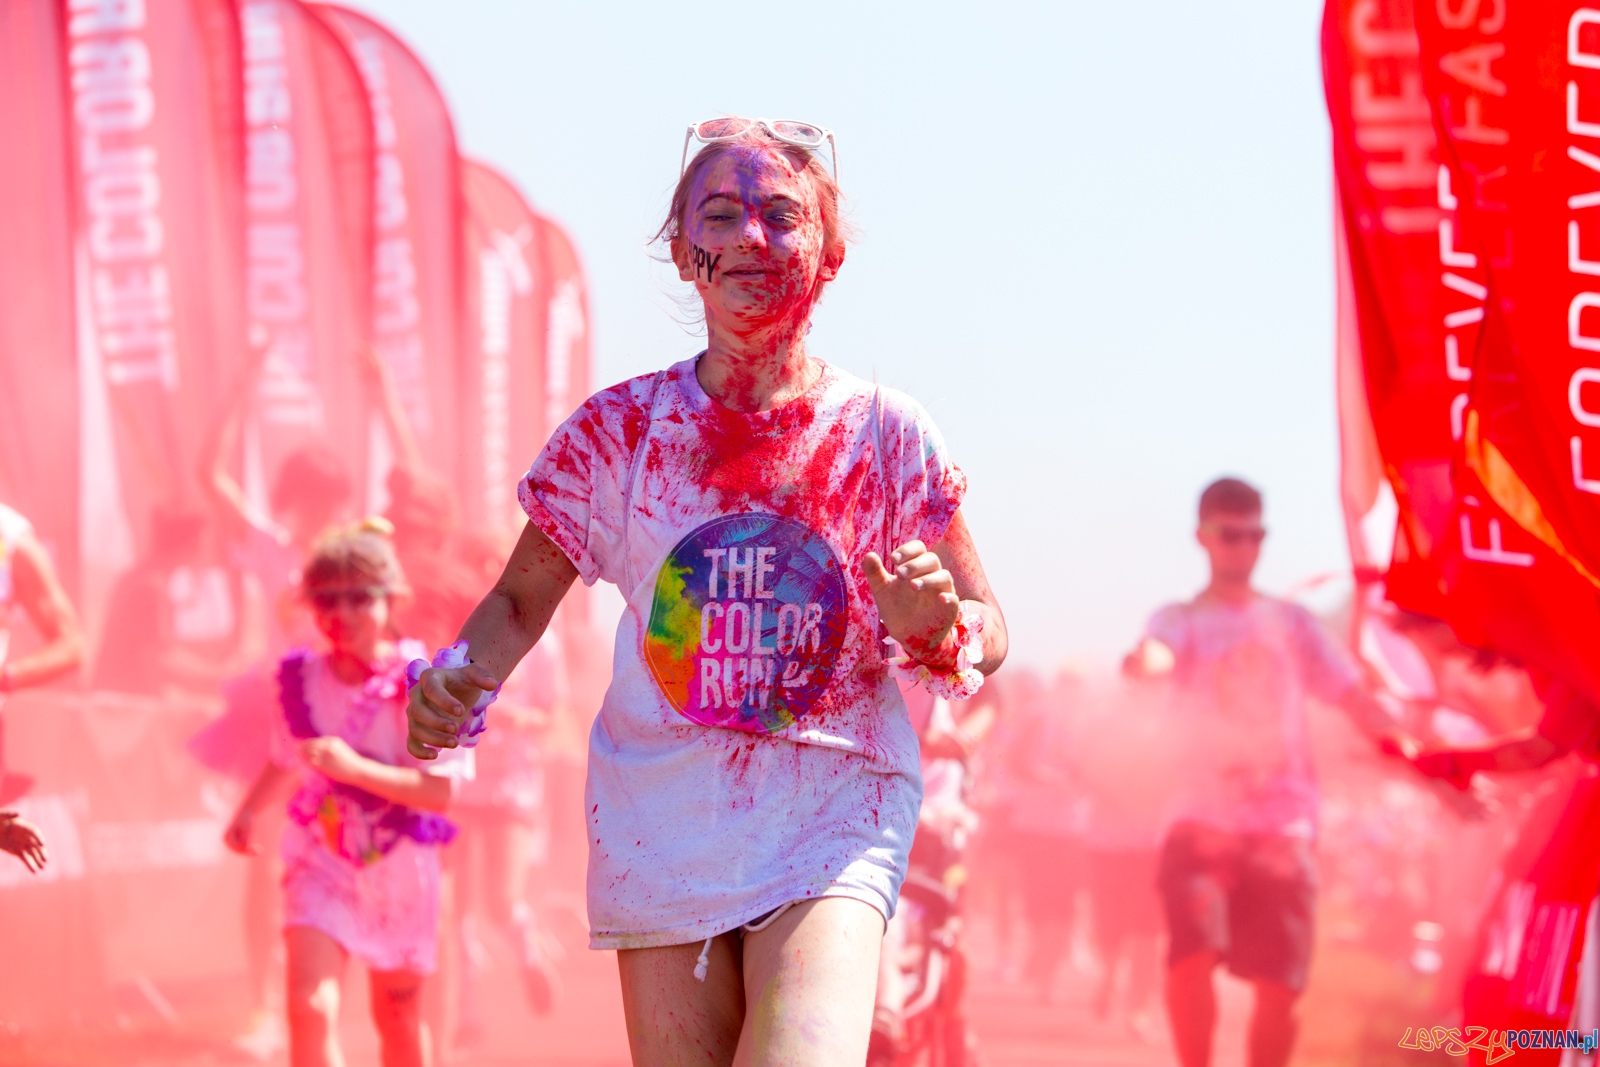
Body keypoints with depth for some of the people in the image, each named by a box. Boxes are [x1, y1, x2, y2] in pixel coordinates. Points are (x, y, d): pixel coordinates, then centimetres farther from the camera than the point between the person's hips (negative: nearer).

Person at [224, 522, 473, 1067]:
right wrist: (248, 810, 7)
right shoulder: (302, 679, -4)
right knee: (310, 1007, -19)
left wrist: (355, 768, -31)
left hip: (400, 868, -1)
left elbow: (439, 791, -22)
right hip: (322, 862, 1)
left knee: (398, 1017, 16)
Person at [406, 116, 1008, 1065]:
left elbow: (988, 634, 5)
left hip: (832, 814, -2)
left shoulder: (886, 435, -1)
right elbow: (520, 601, 10)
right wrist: (460, 679, -11)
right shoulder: (622, 427, 1)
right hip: (661, 816, 2)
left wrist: (935, 631, -18)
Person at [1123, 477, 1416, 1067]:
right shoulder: (1183, 620, 6)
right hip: (1205, 821, -2)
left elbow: (1353, 696, 10)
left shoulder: (1291, 622, 15)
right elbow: (1157, 655, -18)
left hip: (1284, 825, 2)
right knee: (1191, 953, -23)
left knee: (1279, 985, -3)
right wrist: (1142, 659, -44)